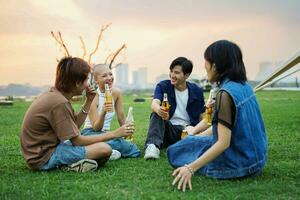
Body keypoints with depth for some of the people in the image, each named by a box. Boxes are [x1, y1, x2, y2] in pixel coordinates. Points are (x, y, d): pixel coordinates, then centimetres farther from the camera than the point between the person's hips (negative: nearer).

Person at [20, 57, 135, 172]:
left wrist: (88, 101, 4)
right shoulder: (60, 103, -23)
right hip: (44, 158, -10)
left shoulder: (53, 94, 6)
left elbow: (75, 125, 11)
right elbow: (77, 140, -18)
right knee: (105, 149, -19)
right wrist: (114, 134, -15)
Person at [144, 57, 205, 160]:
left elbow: (202, 118, 8)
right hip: (168, 130, 1)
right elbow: (154, 103, -21)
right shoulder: (162, 86, 0)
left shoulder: (196, 91, 5)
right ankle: (153, 146, -43)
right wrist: (158, 109, -46)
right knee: (156, 114, -31)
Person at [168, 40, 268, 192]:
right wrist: (195, 136, 18)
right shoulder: (244, 86, 2)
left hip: (240, 163, -8)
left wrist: (190, 168, -28)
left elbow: (223, 143, -27)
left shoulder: (225, 94, -25)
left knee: (177, 149, 6)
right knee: (190, 141, 27)